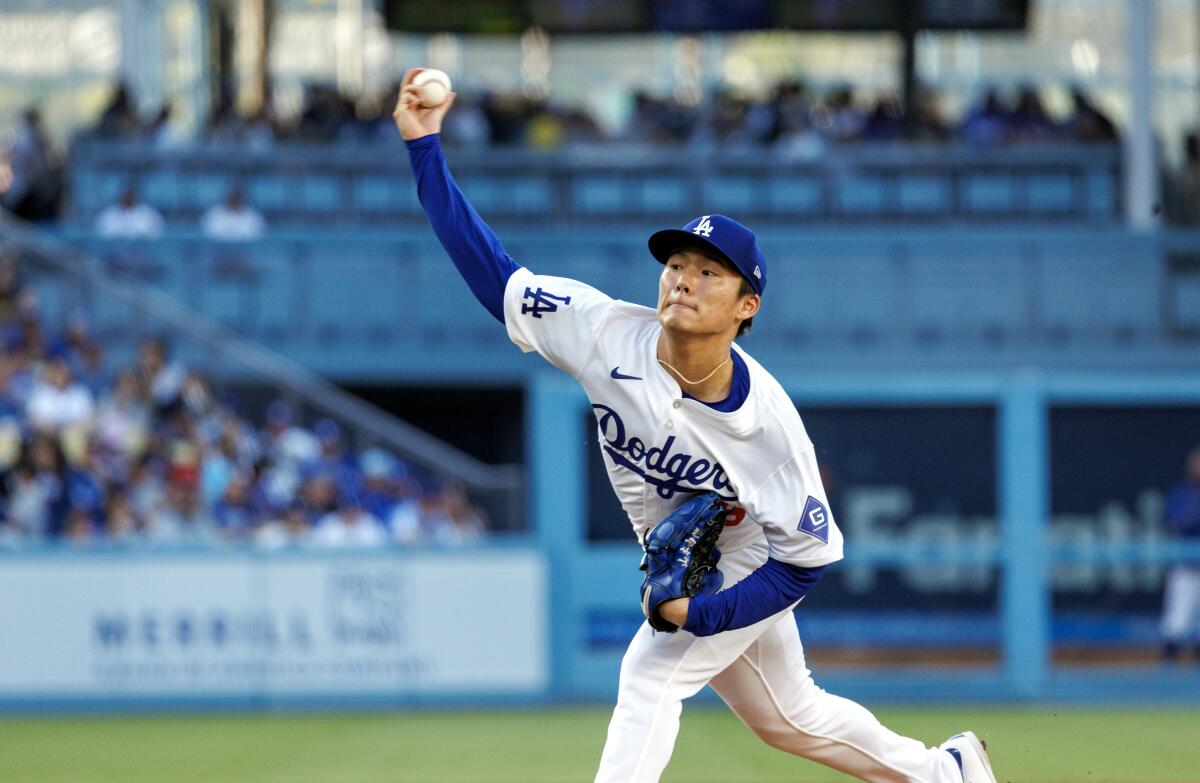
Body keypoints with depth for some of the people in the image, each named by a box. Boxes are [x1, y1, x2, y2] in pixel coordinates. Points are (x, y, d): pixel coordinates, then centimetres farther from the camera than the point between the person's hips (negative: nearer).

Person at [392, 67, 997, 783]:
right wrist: (425, 147, -29)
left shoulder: (766, 420, -33)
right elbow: (490, 269, -22)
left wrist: (700, 615, -32)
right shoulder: (609, 335, -24)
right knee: (788, 717, 20)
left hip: (746, 571, -6)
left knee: (651, 675, -23)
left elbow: (809, 554, -24)